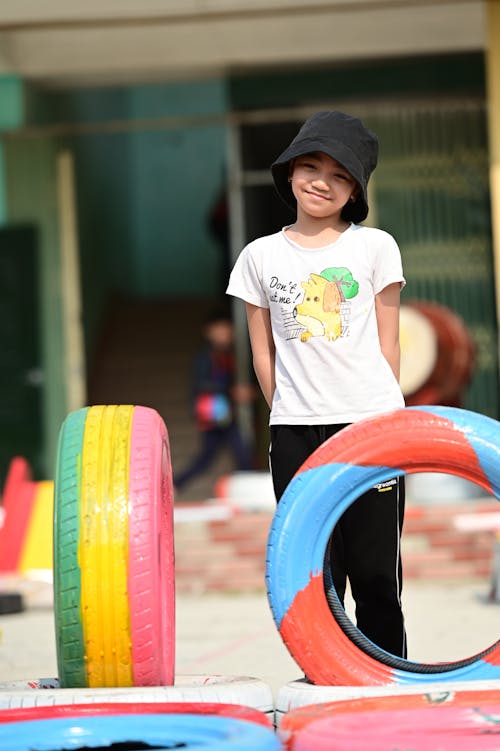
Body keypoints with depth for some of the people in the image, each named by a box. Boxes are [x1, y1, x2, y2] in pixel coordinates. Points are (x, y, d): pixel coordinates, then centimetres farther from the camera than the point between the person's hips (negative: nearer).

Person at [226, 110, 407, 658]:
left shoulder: (374, 247, 4)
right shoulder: (261, 256, 8)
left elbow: (387, 345, 6)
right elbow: (263, 352, 12)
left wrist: (383, 417, 4)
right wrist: (287, 417, 8)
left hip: (369, 425, -1)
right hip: (295, 433, 2)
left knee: (374, 572, -1)